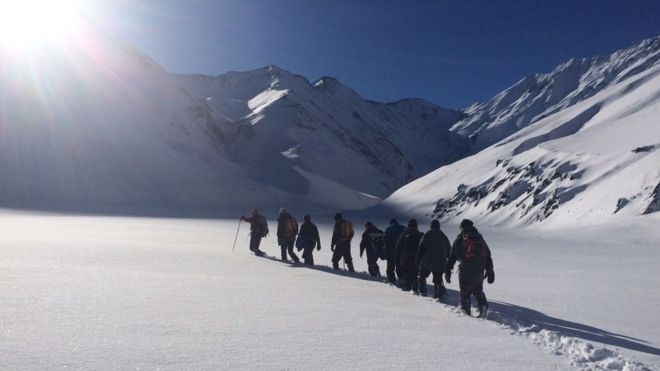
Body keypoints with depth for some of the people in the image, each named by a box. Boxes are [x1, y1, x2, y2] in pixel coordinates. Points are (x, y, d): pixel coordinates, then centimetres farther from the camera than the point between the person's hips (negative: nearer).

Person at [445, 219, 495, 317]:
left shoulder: (460, 239, -3)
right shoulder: (480, 238, 9)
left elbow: (452, 256, -4)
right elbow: (488, 256, 12)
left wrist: (448, 271, 1)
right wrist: (490, 271, 18)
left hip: (466, 272, -4)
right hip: (479, 272, 4)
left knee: (465, 293, 9)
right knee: (478, 291, 22)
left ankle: (465, 311, 7)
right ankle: (483, 306, 3)